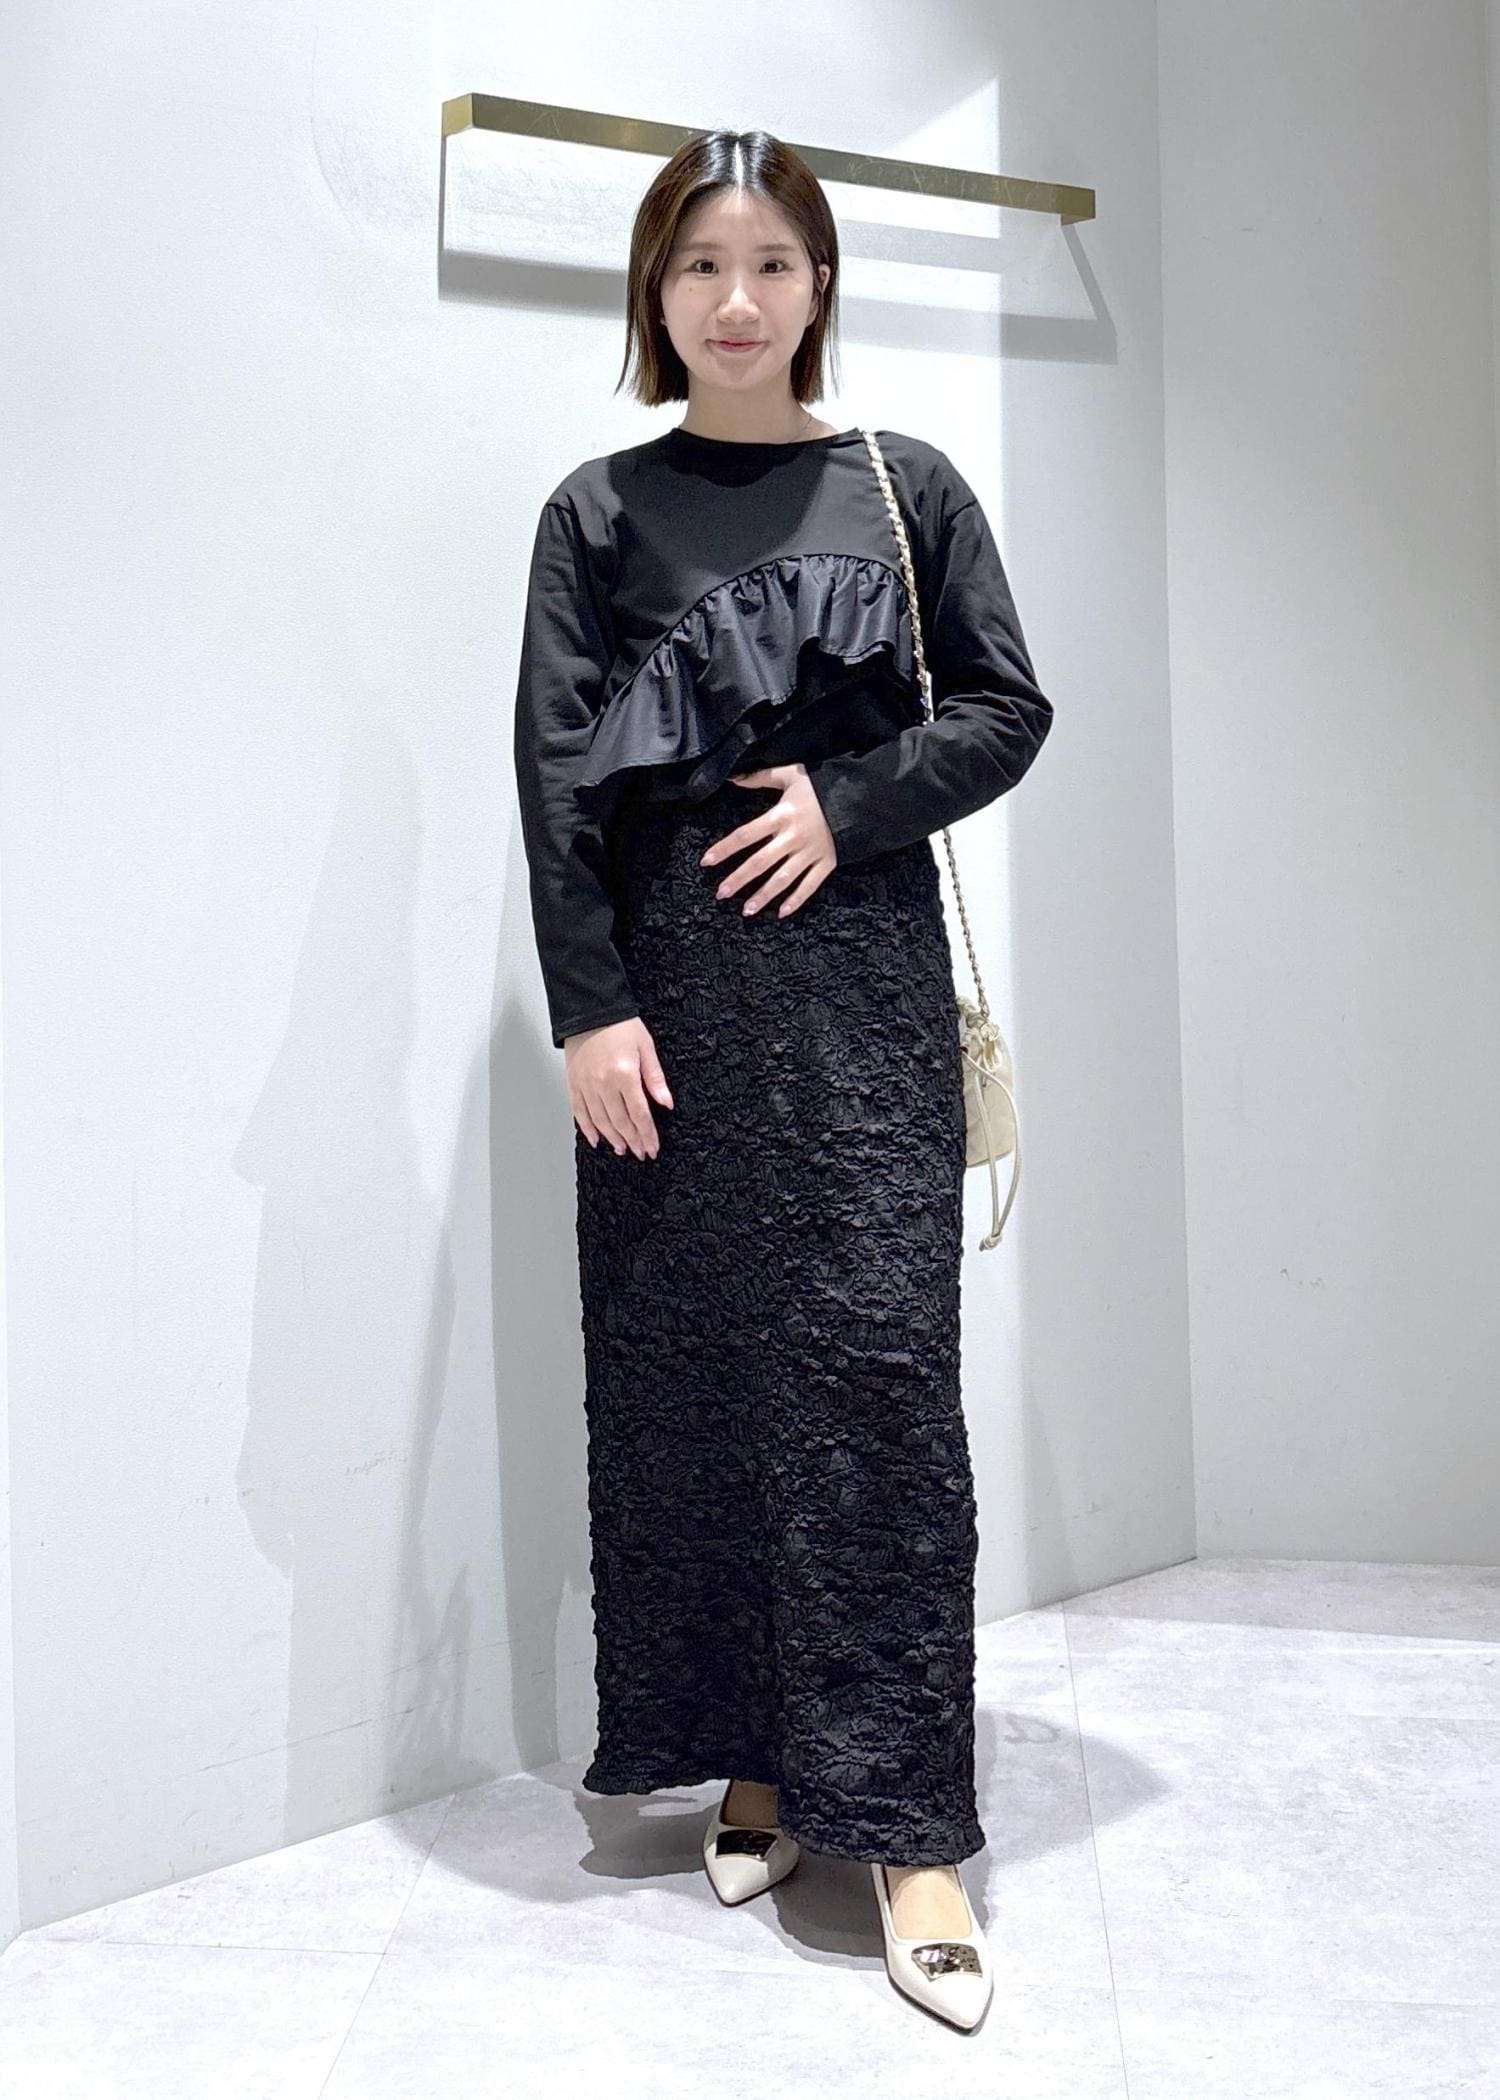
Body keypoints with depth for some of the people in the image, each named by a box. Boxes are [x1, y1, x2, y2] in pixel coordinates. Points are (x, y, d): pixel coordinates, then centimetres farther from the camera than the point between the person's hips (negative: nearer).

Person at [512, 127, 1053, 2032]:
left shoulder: (906, 488, 10)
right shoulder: (600, 513, 8)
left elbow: (1006, 709, 9)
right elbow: (554, 775, 1)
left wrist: (850, 800, -8)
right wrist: (588, 1008, -7)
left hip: (859, 981, 0)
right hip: (670, 982, 1)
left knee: (877, 1364, -4)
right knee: (686, 1367, 3)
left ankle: (902, 1814, 5)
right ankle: (750, 1761, 20)